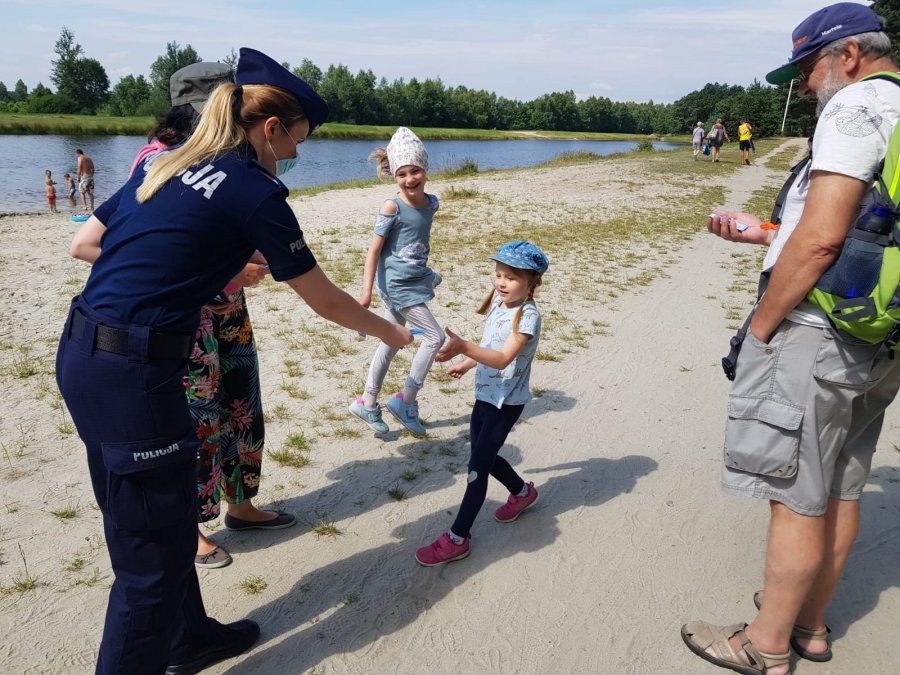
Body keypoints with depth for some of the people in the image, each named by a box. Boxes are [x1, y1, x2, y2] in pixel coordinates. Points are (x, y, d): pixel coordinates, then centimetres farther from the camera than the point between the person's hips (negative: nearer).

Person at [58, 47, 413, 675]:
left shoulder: (162, 164, 12)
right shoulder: (255, 193, -9)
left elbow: (84, 243, 16)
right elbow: (326, 300, -1)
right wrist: (393, 332, 15)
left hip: (80, 354, 9)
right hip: (134, 371, -9)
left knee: (142, 520, 22)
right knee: (155, 550, 5)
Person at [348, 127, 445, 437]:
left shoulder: (431, 202, 2)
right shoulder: (392, 208, -17)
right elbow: (374, 250, -15)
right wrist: (366, 292, -18)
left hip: (415, 281, 7)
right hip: (396, 284, -7)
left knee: (391, 343, 13)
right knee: (435, 336, -6)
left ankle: (367, 403, 25)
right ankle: (406, 400, 5)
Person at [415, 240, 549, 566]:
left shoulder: (527, 316, -22)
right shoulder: (498, 303, 3)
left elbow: (502, 359, -34)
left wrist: (463, 348, -47)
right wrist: (466, 364, 29)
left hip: (507, 401, -8)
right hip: (485, 393, 8)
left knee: (478, 465, -6)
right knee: (483, 456, 19)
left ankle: (457, 539, 3)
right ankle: (523, 492, 45)